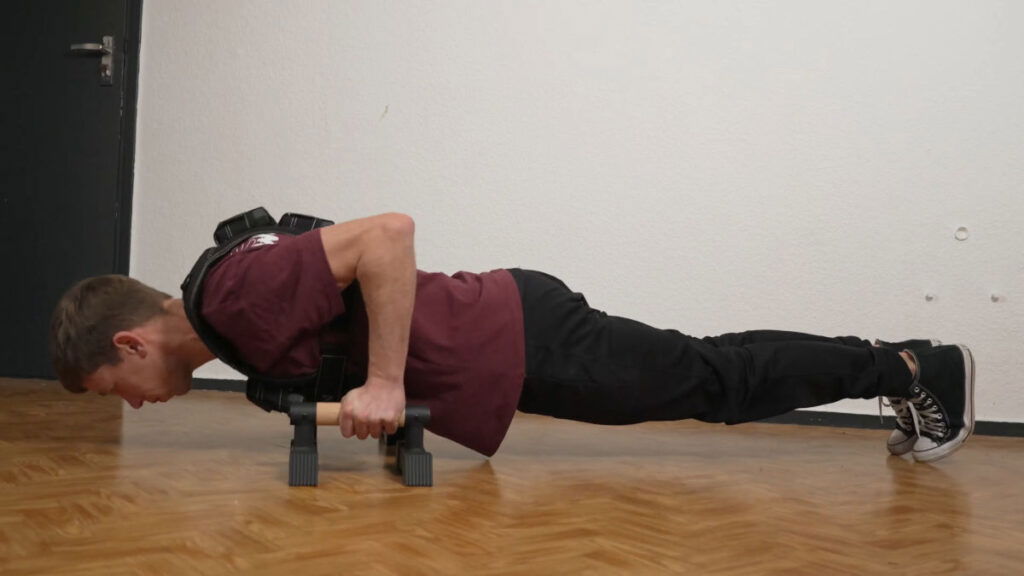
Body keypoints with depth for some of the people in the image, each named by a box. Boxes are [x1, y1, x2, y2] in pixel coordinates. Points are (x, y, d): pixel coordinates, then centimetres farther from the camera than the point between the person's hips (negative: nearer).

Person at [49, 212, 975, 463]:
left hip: (522, 344, -8)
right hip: (504, 335, 8)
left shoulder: (240, 292, -19)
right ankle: (899, 372, 28)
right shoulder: (233, 302, 12)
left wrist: (386, 384, -26)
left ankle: (914, 366, 18)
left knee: (719, 382, 3)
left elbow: (389, 232, -29)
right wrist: (369, 390, 17)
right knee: (713, 382, 15)